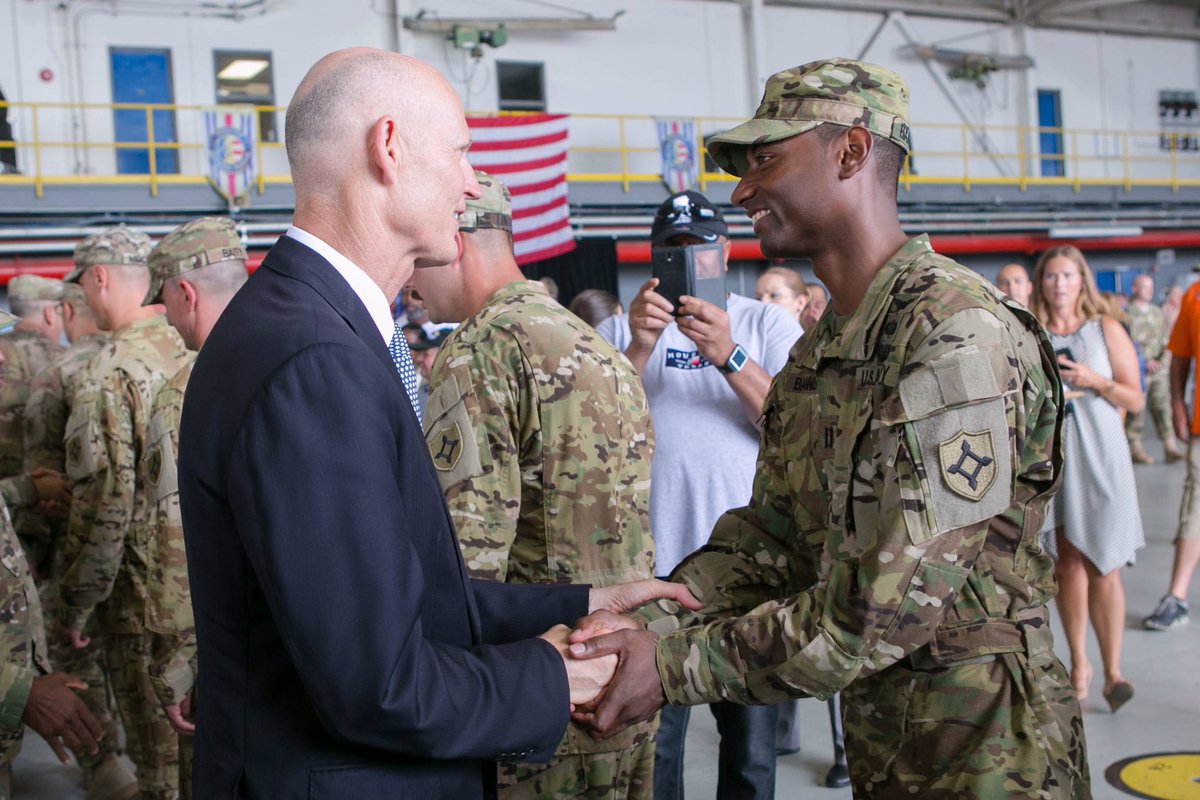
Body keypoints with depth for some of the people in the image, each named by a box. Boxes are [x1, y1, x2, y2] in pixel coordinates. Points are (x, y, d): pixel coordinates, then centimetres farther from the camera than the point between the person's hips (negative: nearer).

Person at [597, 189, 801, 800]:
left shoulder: (767, 325, 7)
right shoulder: (618, 331, 8)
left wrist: (729, 357, -20)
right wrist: (638, 350, -19)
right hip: (652, 566, 0)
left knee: (752, 746, 8)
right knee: (650, 744, 7)